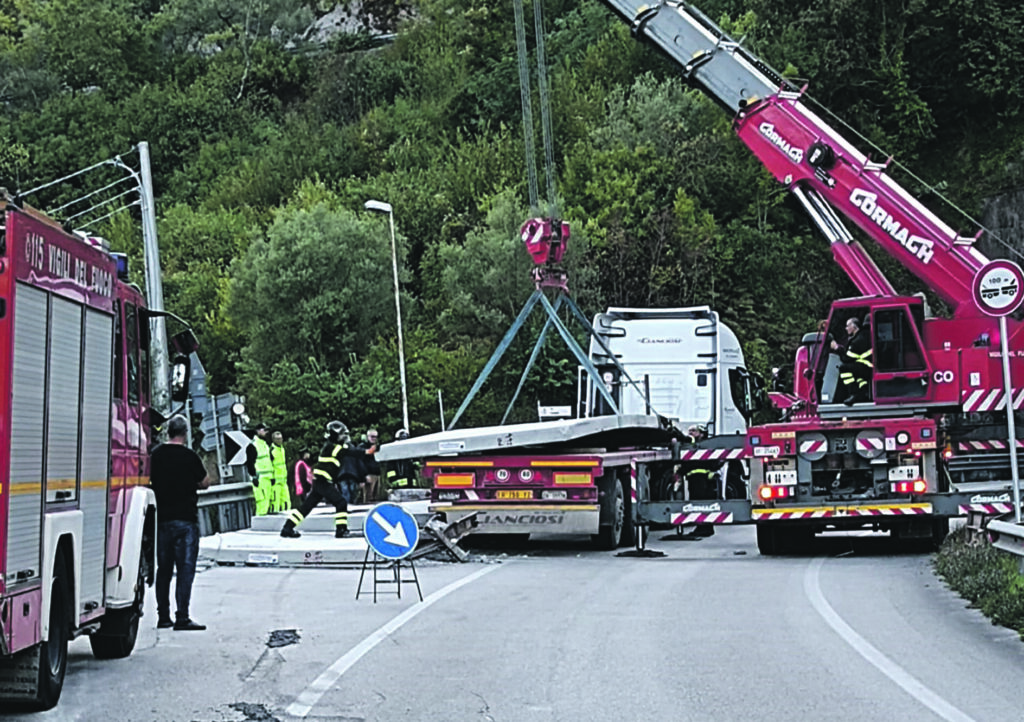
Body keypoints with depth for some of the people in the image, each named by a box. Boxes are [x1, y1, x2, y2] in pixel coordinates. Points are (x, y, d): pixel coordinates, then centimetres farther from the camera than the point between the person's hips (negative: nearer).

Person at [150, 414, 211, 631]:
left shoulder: (155, 455, 3)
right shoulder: (189, 457, -10)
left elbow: (151, 481, 15)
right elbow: (204, 483, 1)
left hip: (161, 518, 5)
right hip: (185, 519, -5)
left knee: (163, 569, 11)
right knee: (185, 568, -3)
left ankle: (163, 617, 15)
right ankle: (182, 617, -7)